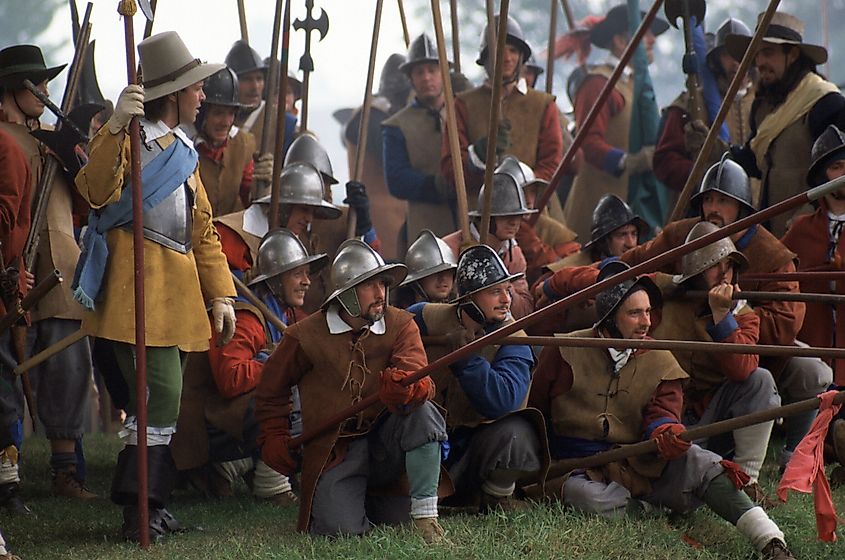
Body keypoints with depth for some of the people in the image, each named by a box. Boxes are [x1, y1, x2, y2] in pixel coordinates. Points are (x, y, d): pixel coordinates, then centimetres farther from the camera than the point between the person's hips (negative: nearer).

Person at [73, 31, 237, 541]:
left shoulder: (183, 151, 22)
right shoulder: (129, 137, -5)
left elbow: (202, 229, 24)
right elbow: (96, 192, -24)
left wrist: (220, 293, 17)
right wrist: (115, 129, -35)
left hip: (177, 288, 9)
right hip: (136, 286, -9)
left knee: (163, 400, 9)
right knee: (160, 395, -15)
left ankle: (152, 507, 15)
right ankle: (140, 513, -12)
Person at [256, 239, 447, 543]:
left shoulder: (401, 325, -1)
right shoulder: (306, 335, -4)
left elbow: (417, 374, -21)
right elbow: (271, 389, 13)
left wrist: (403, 386, -44)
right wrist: (274, 438, 6)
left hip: (384, 443, 2)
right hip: (334, 450, -1)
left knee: (423, 414, -31)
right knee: (342, 529, -26)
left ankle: (425, 515, -23)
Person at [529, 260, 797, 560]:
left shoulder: (660, 361, 8)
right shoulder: (564, 352, 1)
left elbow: (662, 412, -6)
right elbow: (533, 413, 8)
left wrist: (665, 433, -31)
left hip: (639, 466, 2)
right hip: (582, 472, -2)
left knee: (698, 462, -27)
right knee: (596, 502, -41)